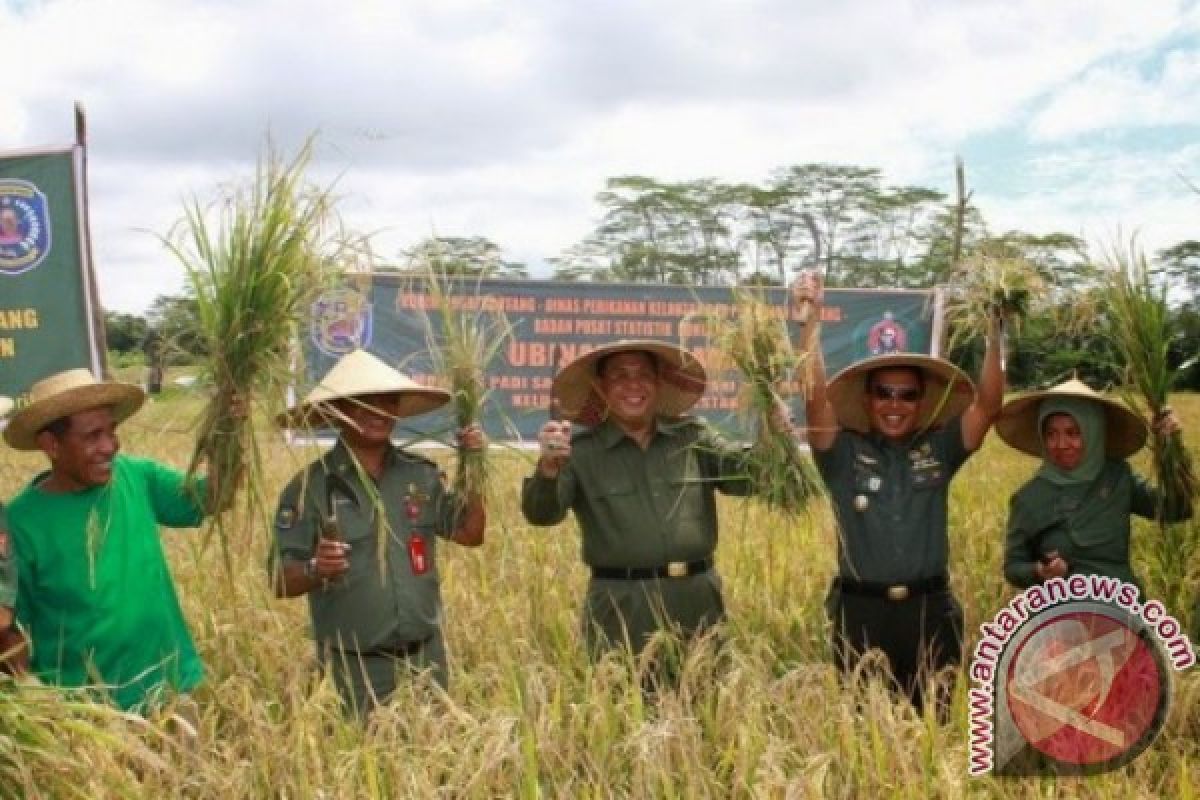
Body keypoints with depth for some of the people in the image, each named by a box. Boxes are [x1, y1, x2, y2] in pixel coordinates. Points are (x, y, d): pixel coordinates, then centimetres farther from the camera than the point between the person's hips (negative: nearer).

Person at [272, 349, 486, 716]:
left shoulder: (421, 474, 4)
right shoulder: (310, 487, -8)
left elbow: (471, 534, 7)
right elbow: (280, 583, -7)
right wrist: (315, 569, -27)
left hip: (426, 656, 4)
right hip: (354, 667, -4)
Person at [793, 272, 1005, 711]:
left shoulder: (938, 450, 6)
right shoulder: (844, 453, 0)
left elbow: (988, 404, -4)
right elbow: (816, 398, -13)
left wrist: (993, 333, -15)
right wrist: (811, 319, -22)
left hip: (930, 612, 1)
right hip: (861, 613, -1)